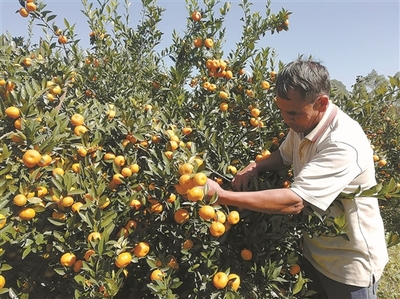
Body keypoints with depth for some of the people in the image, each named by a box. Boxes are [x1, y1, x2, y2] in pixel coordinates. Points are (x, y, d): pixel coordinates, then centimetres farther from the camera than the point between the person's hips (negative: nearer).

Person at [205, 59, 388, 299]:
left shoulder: (344, 145, -33)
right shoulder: (304, 123, -6)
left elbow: (294, 201, -39)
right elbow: (284, 155, 13)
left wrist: (221, 196, -38)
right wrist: (255, 167, -9)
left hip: (350, 264, -7)